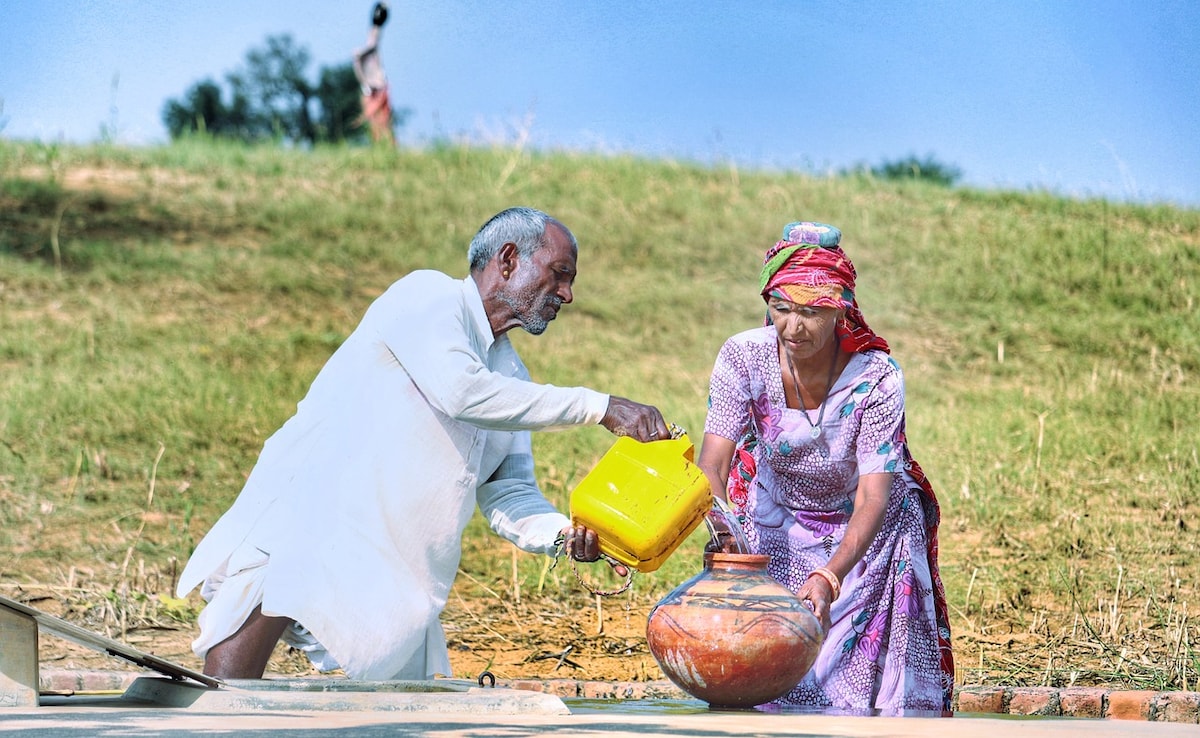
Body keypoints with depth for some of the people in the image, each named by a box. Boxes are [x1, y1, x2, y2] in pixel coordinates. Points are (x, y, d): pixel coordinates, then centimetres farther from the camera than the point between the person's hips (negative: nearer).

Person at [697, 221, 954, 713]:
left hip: (862, 527, -1)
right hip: (776, 519, 2)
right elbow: (712, 465, -27)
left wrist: (829, 577, -47)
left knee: (857, 662, -8)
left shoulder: (877, 377, -28)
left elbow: (873, 497, -32)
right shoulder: (743, 357, -23)